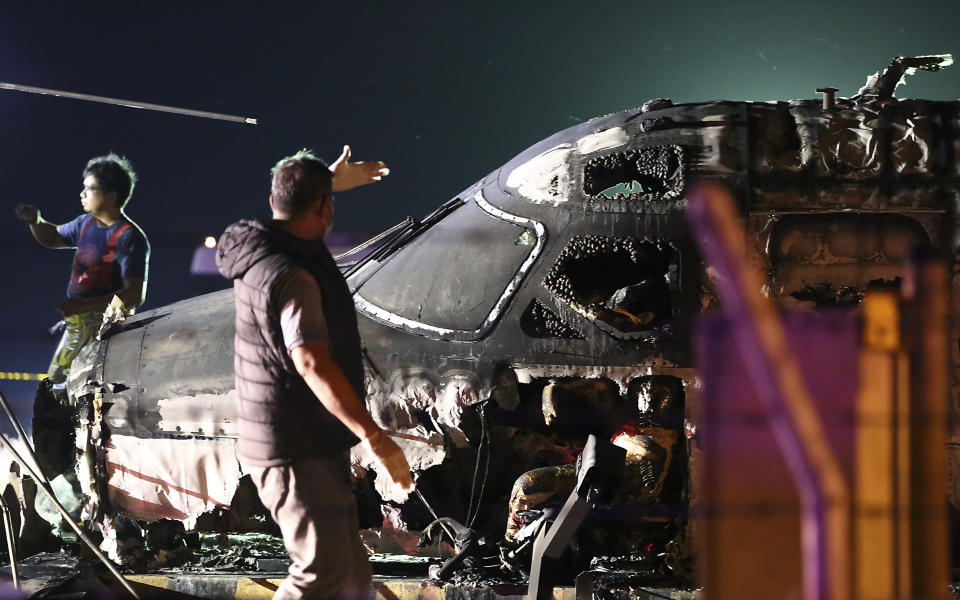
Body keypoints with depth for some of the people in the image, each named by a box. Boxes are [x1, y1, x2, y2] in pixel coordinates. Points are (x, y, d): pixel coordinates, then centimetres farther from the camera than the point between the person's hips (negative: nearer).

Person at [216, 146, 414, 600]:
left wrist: (331, 182, 52)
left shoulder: (262, 251, 9)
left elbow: (288, 211, 37)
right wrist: (373, 436, -40)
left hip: (316, 450, 10)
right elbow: (311, 363, -34)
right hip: (296, 454, -10)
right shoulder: (291, 278, -22)